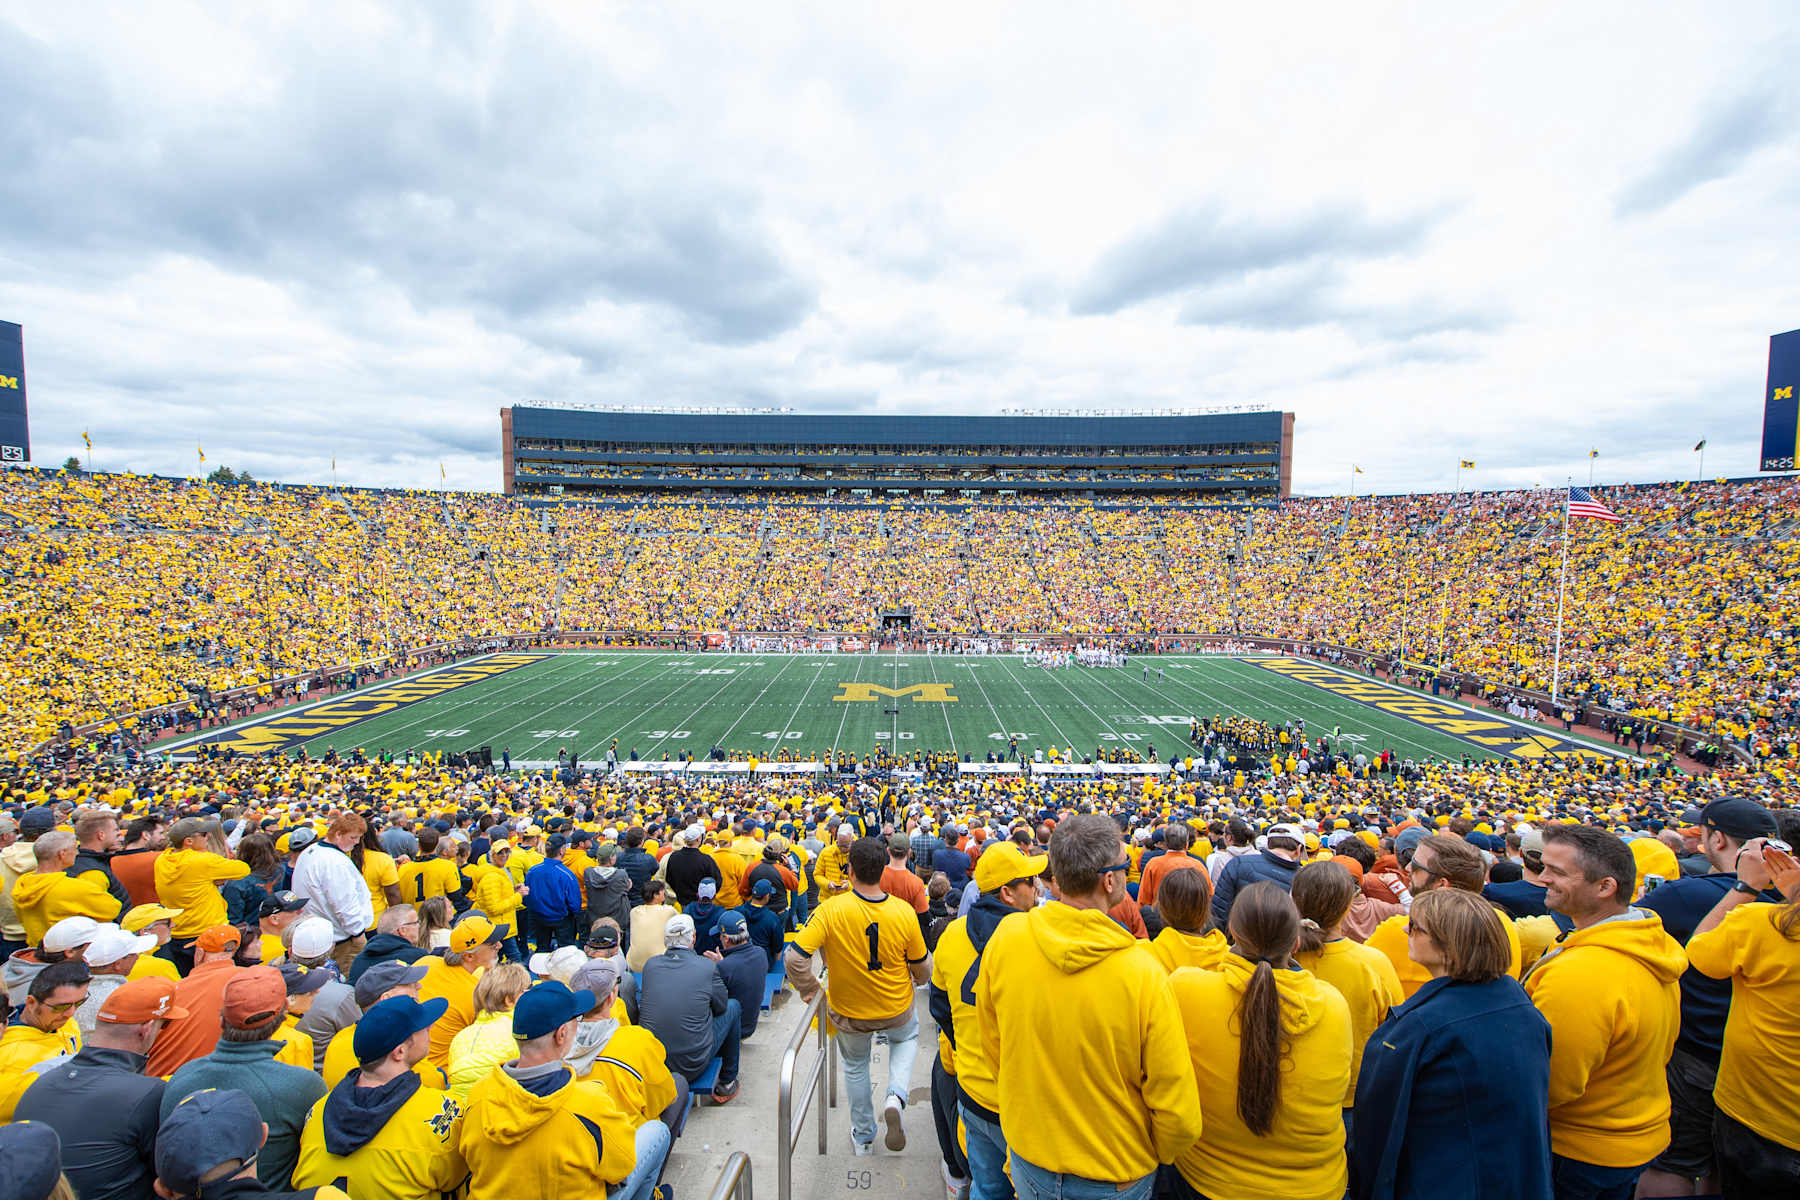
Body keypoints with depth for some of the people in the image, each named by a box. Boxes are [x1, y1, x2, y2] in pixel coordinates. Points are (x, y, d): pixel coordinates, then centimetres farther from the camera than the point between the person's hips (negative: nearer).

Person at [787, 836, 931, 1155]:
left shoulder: (830, 910, -28)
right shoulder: (904, 912, -23)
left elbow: (795, 958, -29)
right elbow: (922, 966, -9)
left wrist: (810, 991, -10)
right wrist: (918, 982, 15)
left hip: (849, 1013, 0)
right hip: (896, 1009, 1)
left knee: (855, 1066, 29)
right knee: (907, 1036, 34)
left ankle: (863, 1136, 44)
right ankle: (896, 1096, 11)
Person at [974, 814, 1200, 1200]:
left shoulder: (1004, 939, -19)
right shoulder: (1143, 976, -28)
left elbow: (992, 1044, -1)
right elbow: (1179, 1115, -18)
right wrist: (1158, 1156, 4)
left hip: (1027, 1157, 3)